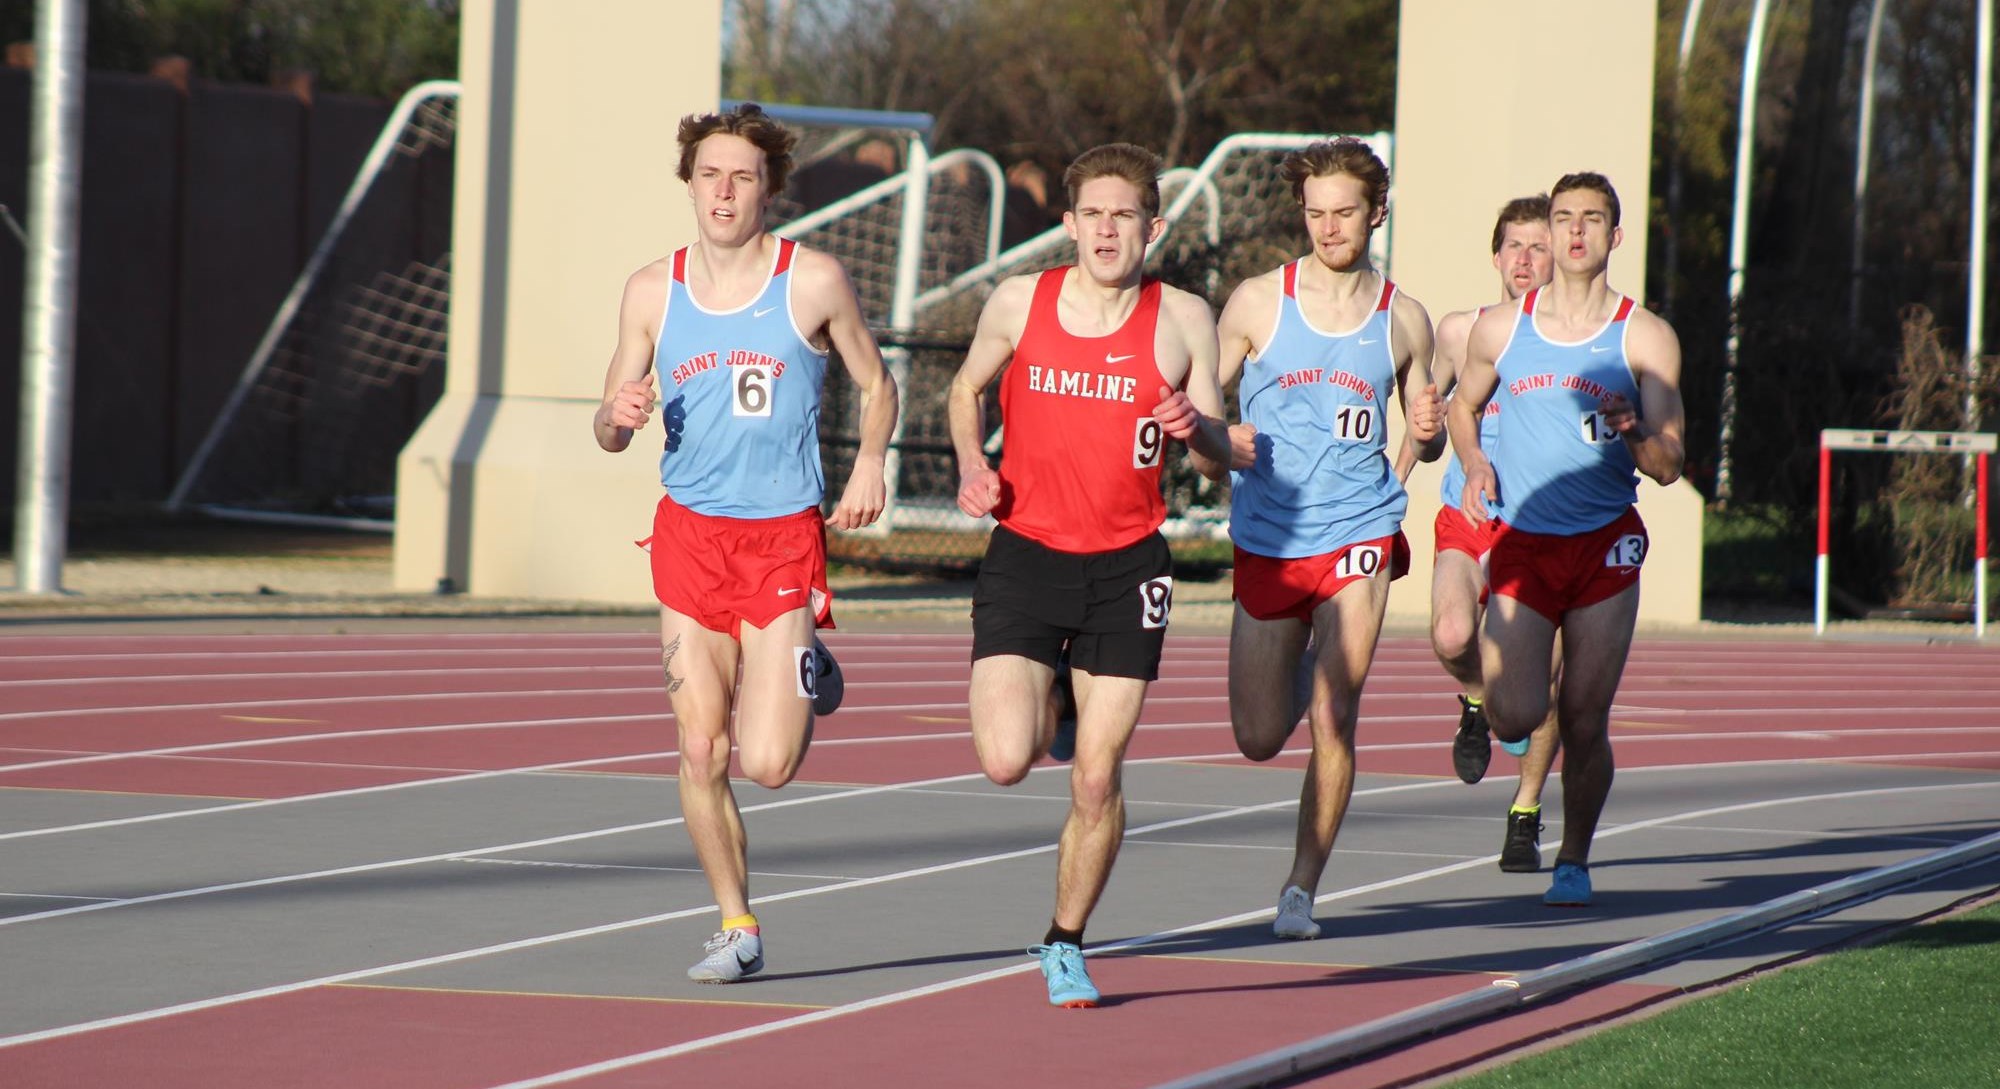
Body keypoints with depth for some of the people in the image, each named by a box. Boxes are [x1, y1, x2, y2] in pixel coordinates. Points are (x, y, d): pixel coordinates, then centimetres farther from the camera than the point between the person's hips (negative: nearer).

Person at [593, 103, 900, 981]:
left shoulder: (814, 281, -3)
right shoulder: (652, 291, 4)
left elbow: (875, 383, 9)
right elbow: (609, 430, 10)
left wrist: (870, 460, -9)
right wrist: (620, 417, -14)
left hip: (785, 537, -2)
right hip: (689, 535, 2)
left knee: (767, 765, -8)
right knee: (702, 754, -2)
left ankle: (809, 677, 26)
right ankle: (737, 926, 15)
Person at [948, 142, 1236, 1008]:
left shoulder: (1183, 319, -2)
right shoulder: (1019, 303, -2)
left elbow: (1222, 449, 4)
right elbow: (967, 389, 15)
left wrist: (1194, 426, -19)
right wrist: (972, 464, -3)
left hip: (1126, 569, 0)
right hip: (1024, 554, 0)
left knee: (1097, 779, -2)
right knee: (1005, 762, -15)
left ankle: (1065, 944, 20)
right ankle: (1043, 710, 23)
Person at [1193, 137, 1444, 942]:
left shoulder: (1404, 320, 3)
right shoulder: (1257, 302, -1)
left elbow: (1426, 437, 14)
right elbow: (1200, 404, 3)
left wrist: (1429, 430, -9)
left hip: (1358, 537, -1)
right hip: (1266, 541, 1)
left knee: (1333, 721, -12)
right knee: (1259, 740, 9)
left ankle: (1302, 888, 0)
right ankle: (1310, 666, 45)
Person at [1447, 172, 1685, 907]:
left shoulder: (1645, 338, -1)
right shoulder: (1499, 329, 4)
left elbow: (1667, 467, -2)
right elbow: (1461, 409, 21)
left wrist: (1631, 433, -23)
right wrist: (1473, 464, 1)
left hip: (1605, 545, -1)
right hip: (1521, 542, 1)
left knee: (1584, 724, -2)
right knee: (1515, 719, -12)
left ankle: (1574, 860, 18)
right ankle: (1494, 686, 25)